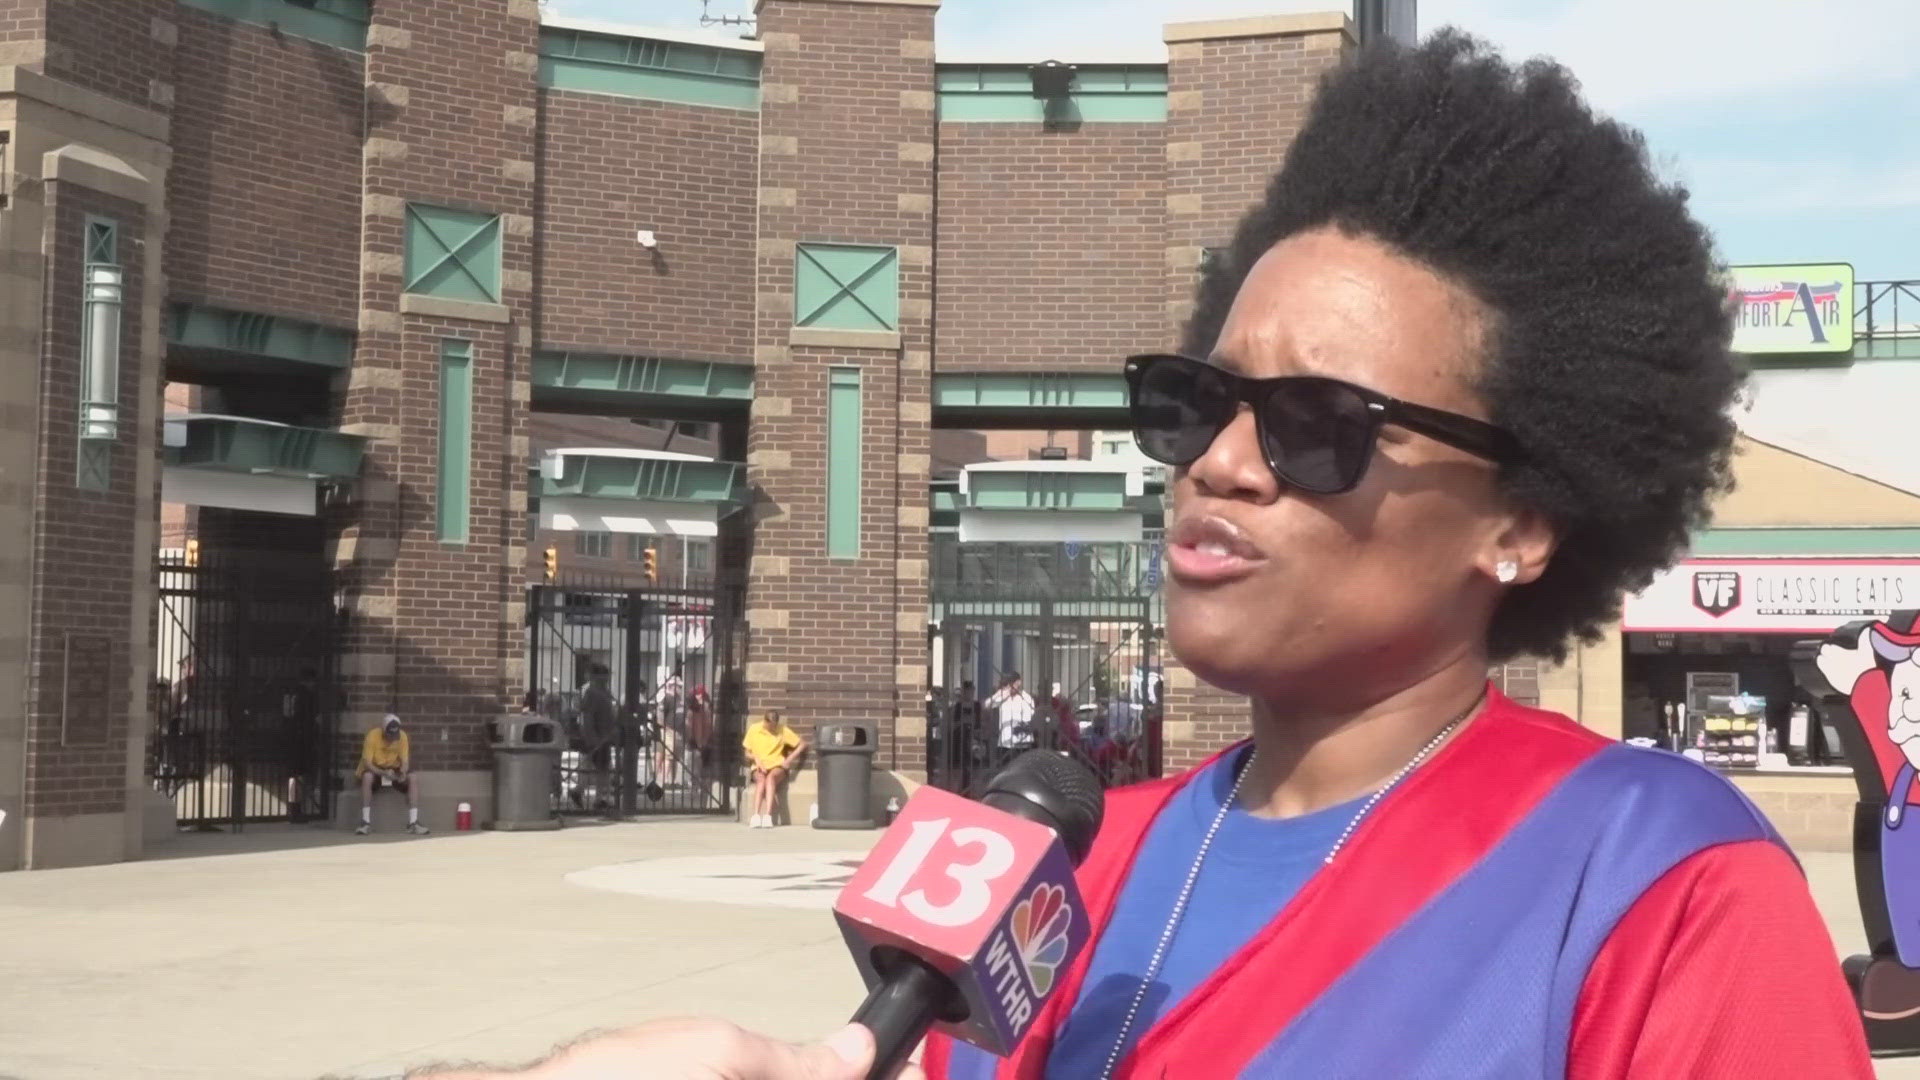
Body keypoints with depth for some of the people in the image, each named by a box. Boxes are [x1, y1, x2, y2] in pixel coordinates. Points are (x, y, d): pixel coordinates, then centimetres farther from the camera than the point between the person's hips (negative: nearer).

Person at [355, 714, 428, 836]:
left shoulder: (402, 736, -13)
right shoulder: (373, 735, -23)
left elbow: (405, 761, -11)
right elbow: (367, 763, -24)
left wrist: (403, 772, -36)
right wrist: (383, 773, -42)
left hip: (394, 770, 3)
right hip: (375, 770, -3)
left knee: (412, 779, -25)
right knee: (367, 777, -37)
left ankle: (413, 823, -27)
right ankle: (366, 823, -35)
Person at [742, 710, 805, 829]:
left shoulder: (783, 731, 3)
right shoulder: (754, 729, 4)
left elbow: (803, 744, 5)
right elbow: (747, 753, 8)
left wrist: (790, 758, -9)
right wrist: (756, 759, -14)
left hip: (777, 766, 0)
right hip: (758, 767, 0)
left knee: (771, 777, -37)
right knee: (761, 779, -36)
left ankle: (768, 815, -50)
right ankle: (756, 816, -50)